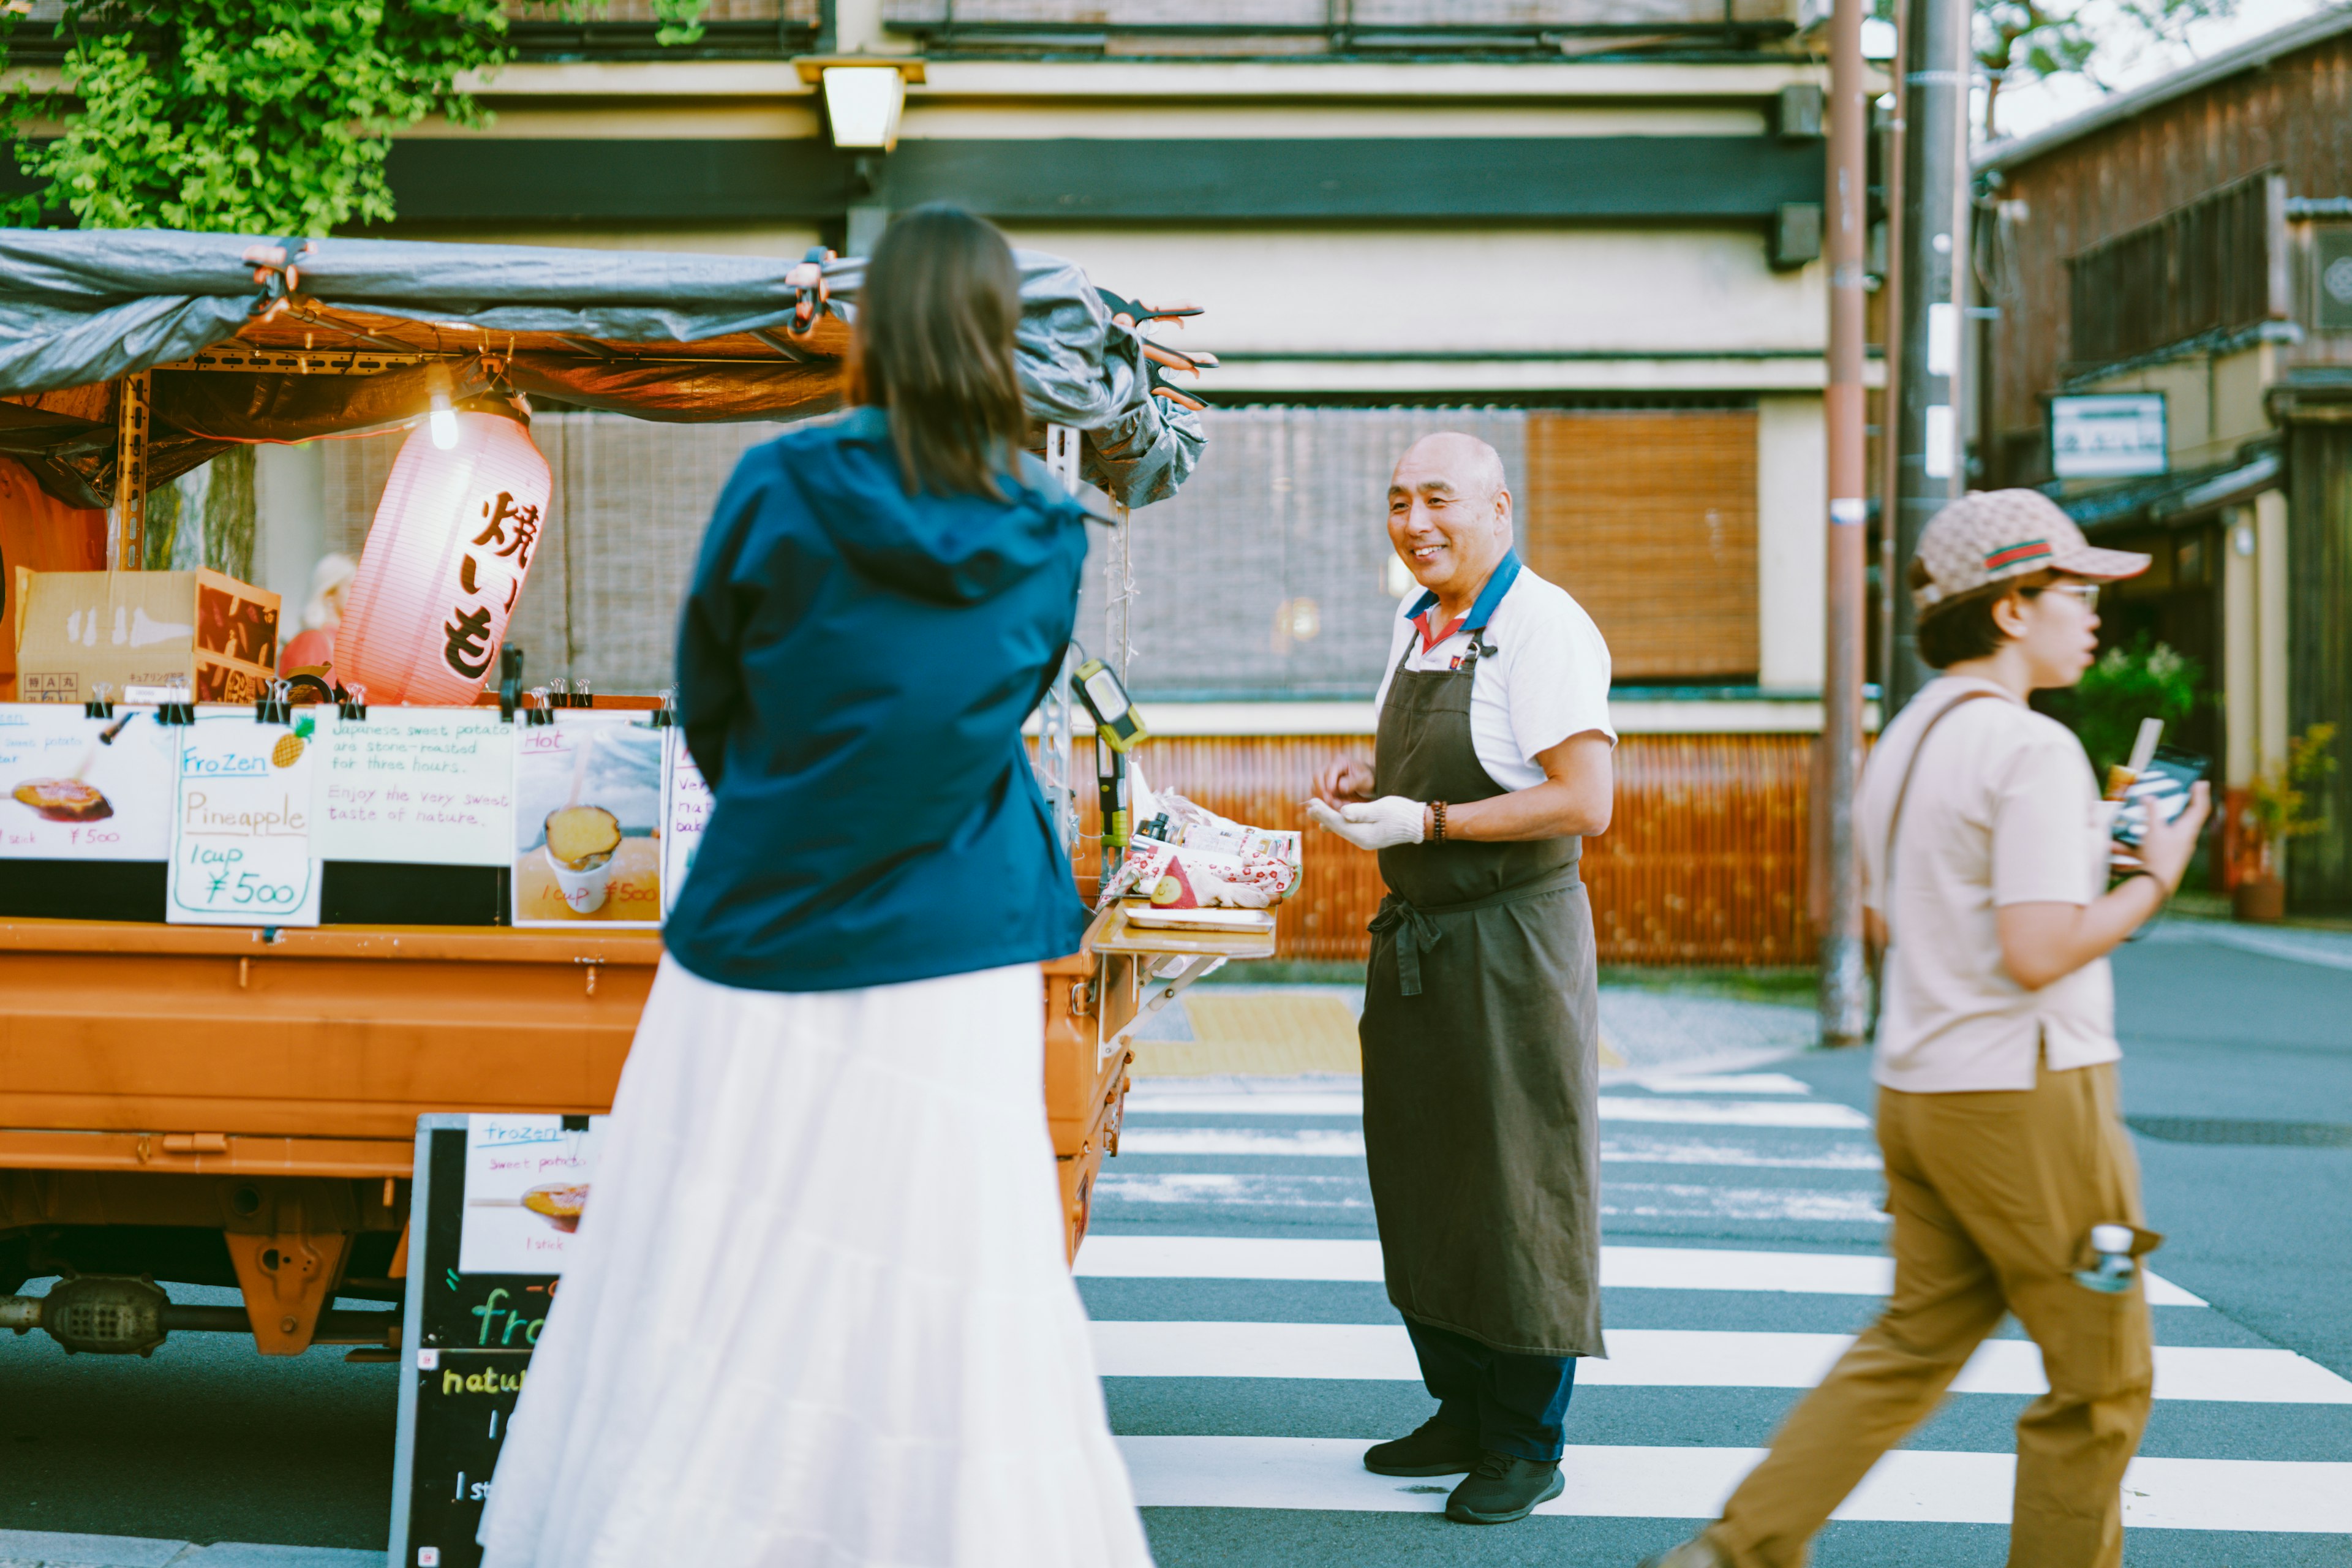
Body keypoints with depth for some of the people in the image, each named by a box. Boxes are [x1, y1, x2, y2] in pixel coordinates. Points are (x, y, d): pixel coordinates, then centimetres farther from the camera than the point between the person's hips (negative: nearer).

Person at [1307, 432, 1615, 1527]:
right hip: (1414, 936, 9)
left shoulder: (1544, 628, -14)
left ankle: (1528, 1446, 10)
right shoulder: (1416, 628, 13)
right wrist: (1365, 785, 5)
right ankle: (1462, 1413, 28)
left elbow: (1583, 802, -21)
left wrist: (1424, 820, -21)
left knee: (1519, 1196, -1)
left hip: (1512, 942, -9)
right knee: (1419, 1181, 14)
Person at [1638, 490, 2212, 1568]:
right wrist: (2151, 881, -8)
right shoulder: (2032, 750, -17)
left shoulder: (1906, 740, 12)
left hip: (1916, 1089, 9)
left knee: (1916, 1341, 16)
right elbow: (2036, 953, -24)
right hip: (2024, 1095, -9)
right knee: (2100, 1380, 6)